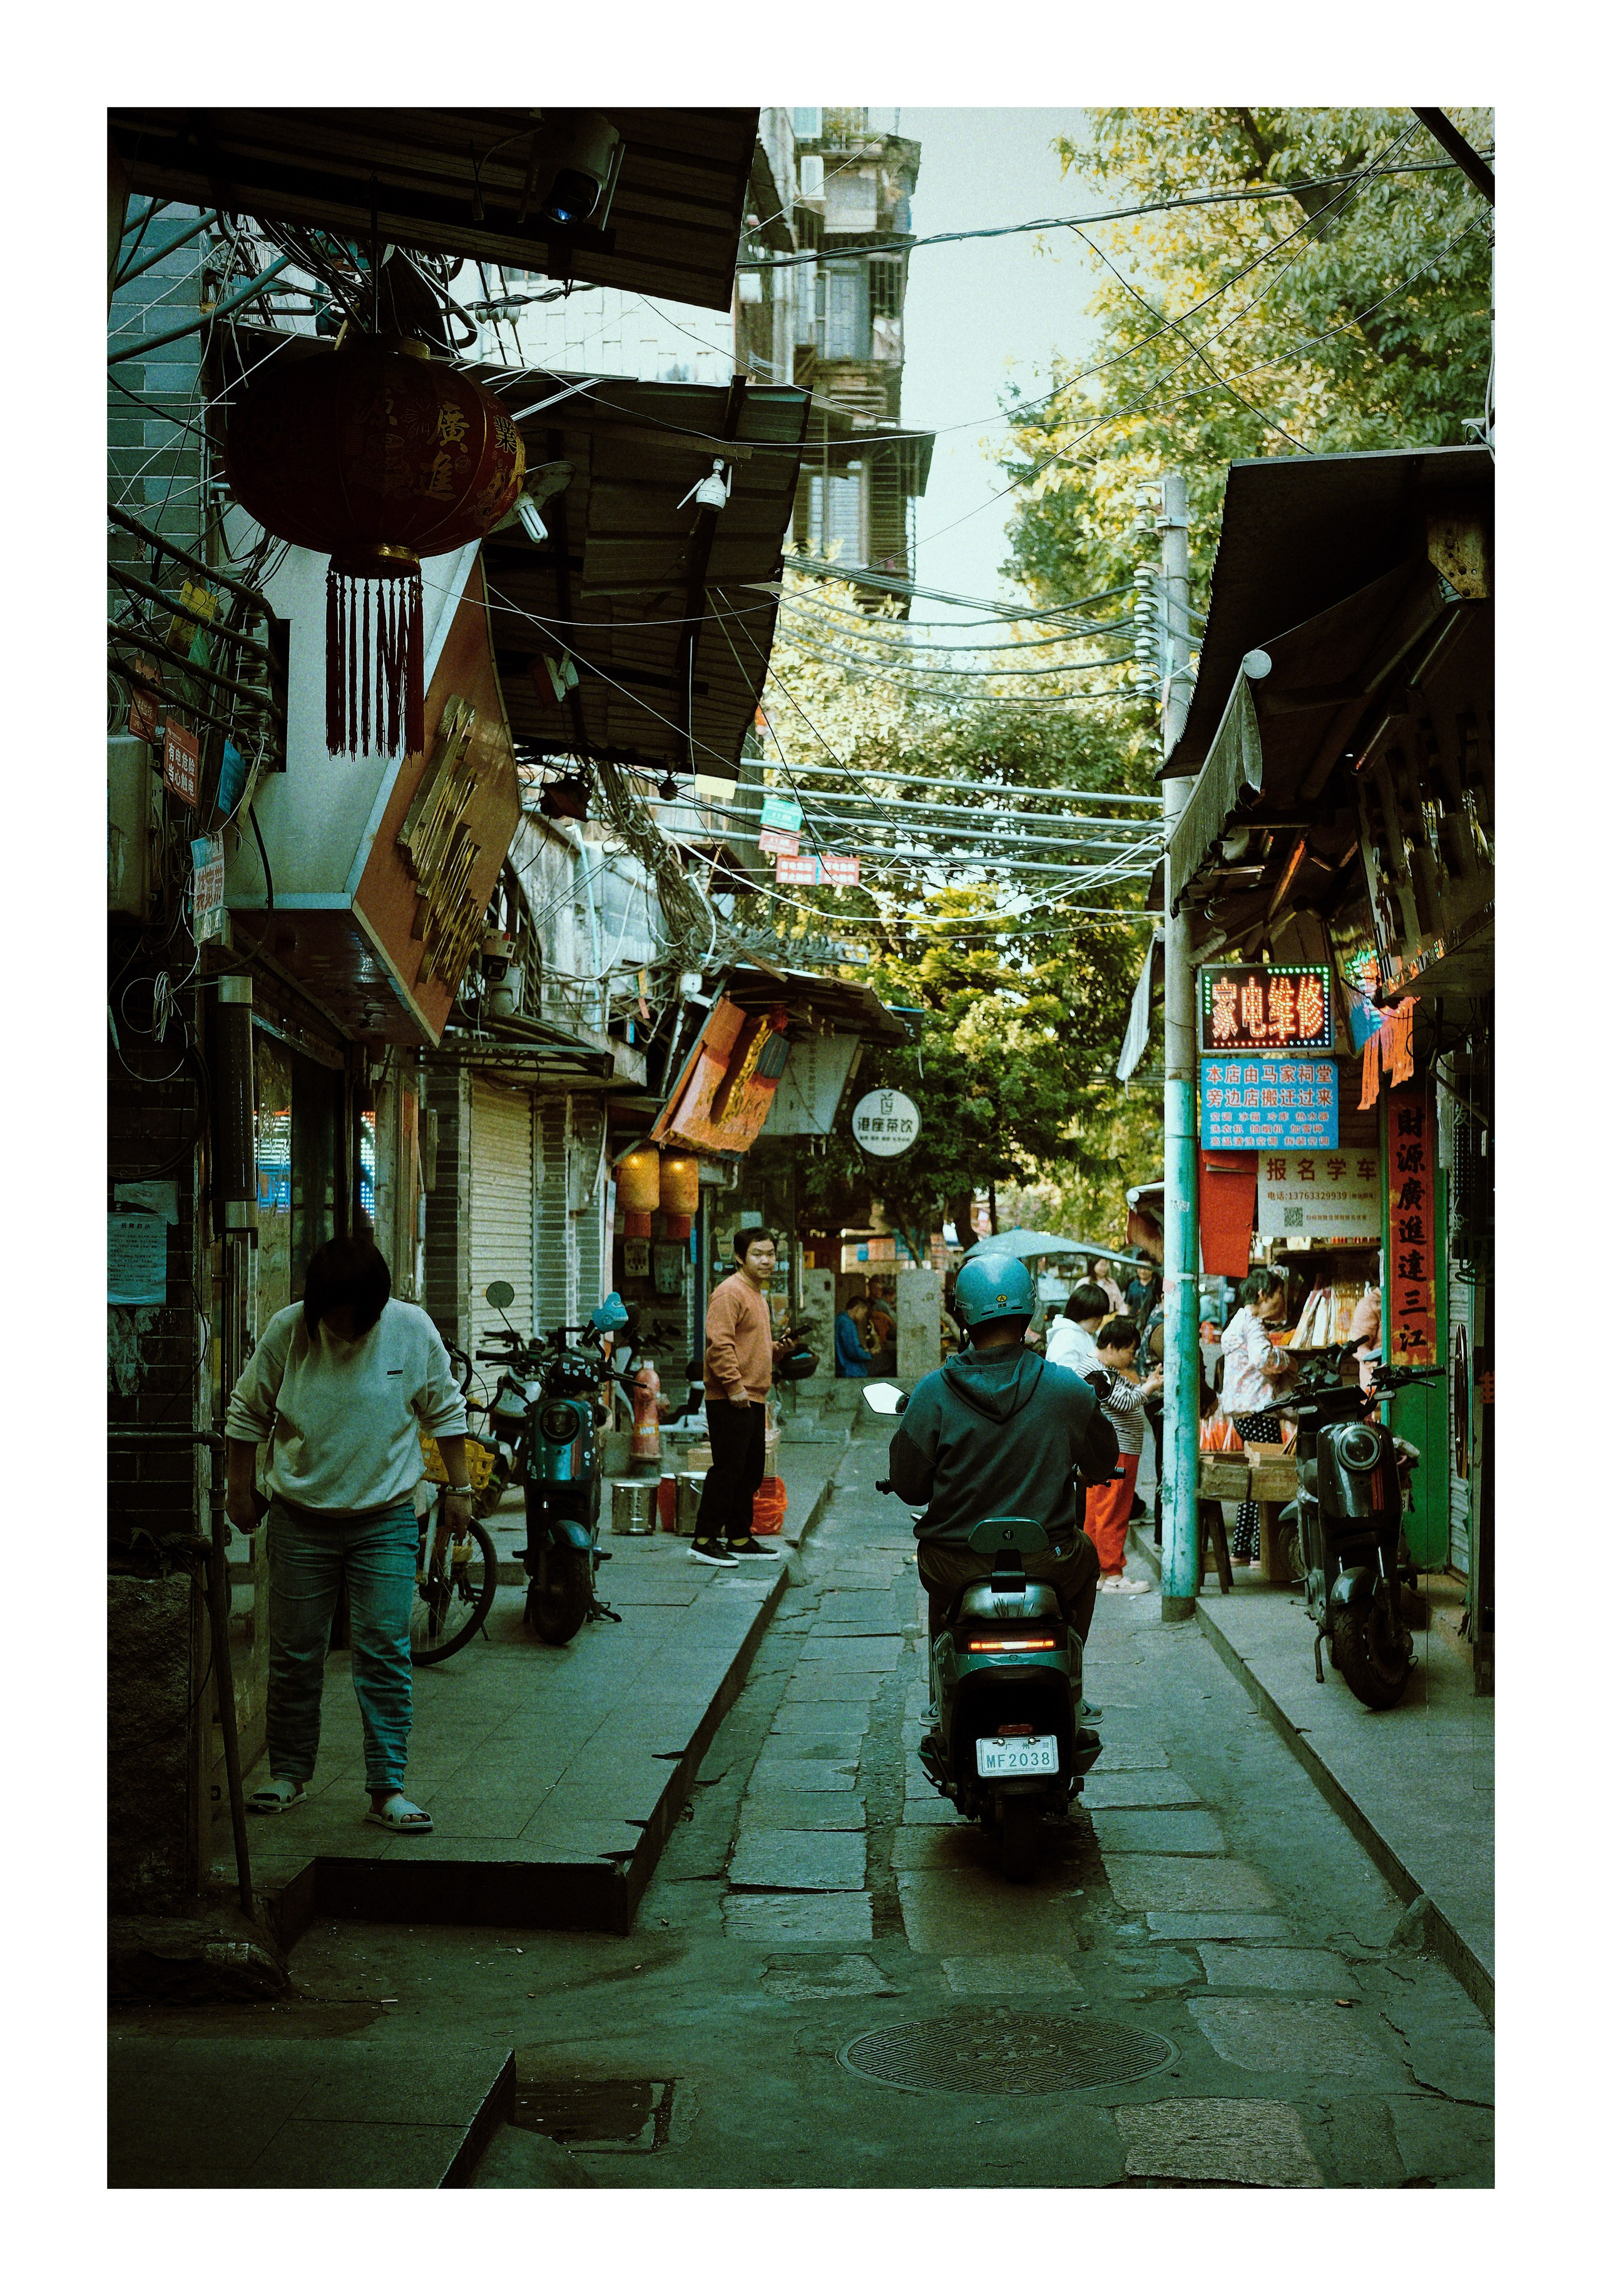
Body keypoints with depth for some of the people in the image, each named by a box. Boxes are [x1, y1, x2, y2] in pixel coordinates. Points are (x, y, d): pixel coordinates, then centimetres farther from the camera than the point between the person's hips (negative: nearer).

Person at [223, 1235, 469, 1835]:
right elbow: (247, 1412, 4)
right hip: (300, 1520, 1)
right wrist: (240, 1490, 7)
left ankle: (387, 1790, 0)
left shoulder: (412, 1329, -9)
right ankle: (288, 1774, 25)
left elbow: (446, 1410, 5)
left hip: (386, 1521, -1)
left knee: (386, 1652, -5)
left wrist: (459, 1489, 5)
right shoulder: (288, 1329, -9)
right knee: (294, 1653, 9)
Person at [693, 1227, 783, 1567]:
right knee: (727, 1469, -10)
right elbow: (719, 1343, -22)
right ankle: (704, 1541, -7)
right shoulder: (730, 1292, -13)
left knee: (752, 1471, 14)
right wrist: (733, 1385, -24)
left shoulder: (758, 1294, 20)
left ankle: (739, 1539, 22)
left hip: (754, 1399, 10)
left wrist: (776, 1348, 15)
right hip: (731, 1400, -10)